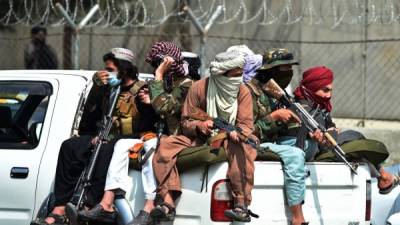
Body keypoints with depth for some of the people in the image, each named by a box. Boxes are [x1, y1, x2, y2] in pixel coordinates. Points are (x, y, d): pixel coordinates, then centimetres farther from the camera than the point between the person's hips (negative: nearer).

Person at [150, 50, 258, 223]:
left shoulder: (243, 92, -4)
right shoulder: (199, 88, -5)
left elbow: (246, 125, -9)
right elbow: (186, 122, -1)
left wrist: (236, 133, -32)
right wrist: (199, 126, -24)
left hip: (229, 139, -1)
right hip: (199, 140, 1)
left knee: (240, 147, -37)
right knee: (166, 145, -21)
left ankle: (242, 204, -37)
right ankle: (168, 203, -30)